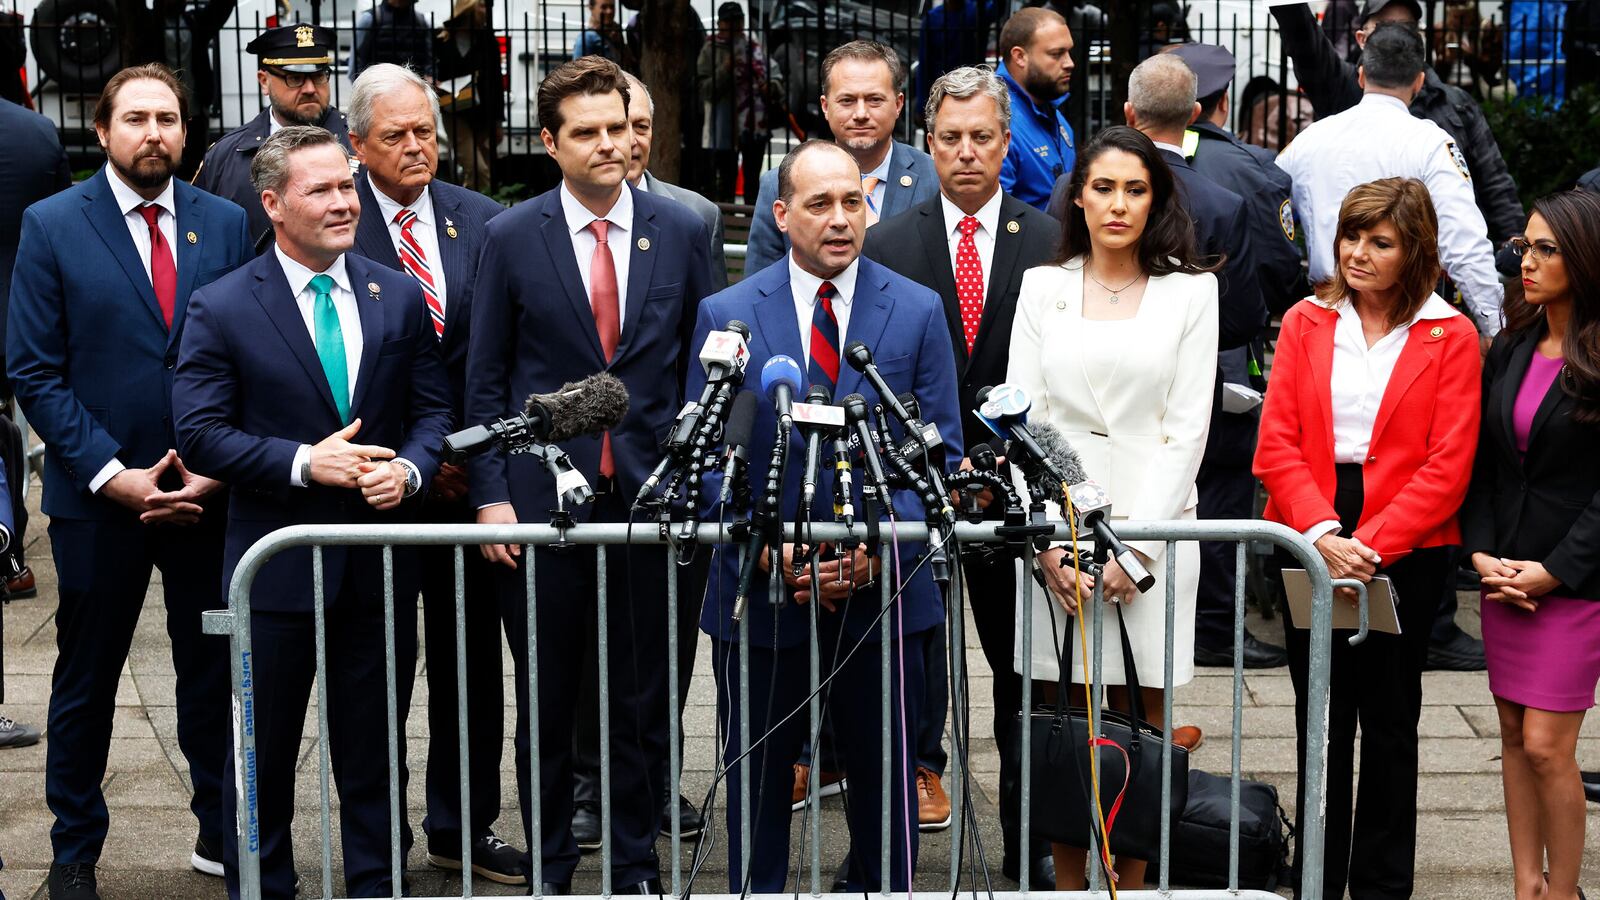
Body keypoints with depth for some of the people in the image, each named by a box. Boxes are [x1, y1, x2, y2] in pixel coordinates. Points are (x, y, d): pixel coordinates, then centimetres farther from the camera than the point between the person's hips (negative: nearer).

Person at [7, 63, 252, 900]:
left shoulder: (226, 224, 4)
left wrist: (219, 472, -7)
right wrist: (112, 475, -13)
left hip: (208, 491, 2)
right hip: (98, 495, -1)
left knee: (215, 673, 10)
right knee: (86, 680, 11)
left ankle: (221, 832, 26)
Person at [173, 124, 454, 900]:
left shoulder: (399, 297, 5)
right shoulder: (222, 309, -6)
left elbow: (432, 407, 8)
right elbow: (201, 432, -9)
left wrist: (409, 468, -12)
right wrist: (304, 462, -19)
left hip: (381, 562, 3)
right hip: (278, 566, -3)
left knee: (374, 748, 13)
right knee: (264, 753, 9)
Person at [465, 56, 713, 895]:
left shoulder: (681, 231, 4)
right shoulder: (510, 237, 0)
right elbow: (485, 379, 2)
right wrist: (490, 493, -5)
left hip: (651, 495, 1)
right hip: (544, 499, -1)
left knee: (642, 698, 8)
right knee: (546, 700, 10)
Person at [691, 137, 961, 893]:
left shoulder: (918, 311, 1)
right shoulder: (726, 314, 0)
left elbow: (940, 449, 0)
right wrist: (770, 551, -13)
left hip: (884, 588, 0)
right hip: (761, 592, 0)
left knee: (885, 773, 11)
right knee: (757, 773, 12)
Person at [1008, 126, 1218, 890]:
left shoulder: (1190, 291, 6)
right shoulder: (1044, 286, 10)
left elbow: (1187, 427, 0)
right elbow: (1021, 416, 4)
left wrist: (1137, 541, -10)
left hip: (1151, 526, -1)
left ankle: (1130, 884, 10)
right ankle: (1067, 885, 12)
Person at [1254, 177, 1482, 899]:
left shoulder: (1451, 337, -1)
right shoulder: (1306, 322, 6)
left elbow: (1447, 466, -7)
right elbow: (1277, 443, -1)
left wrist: (1372, 544, -16)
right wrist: (1321, 532, -15)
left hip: (1408, 549, -1)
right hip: (1310, 542, 2)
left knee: (1389, 716, 8)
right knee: (1321, 715, 7)